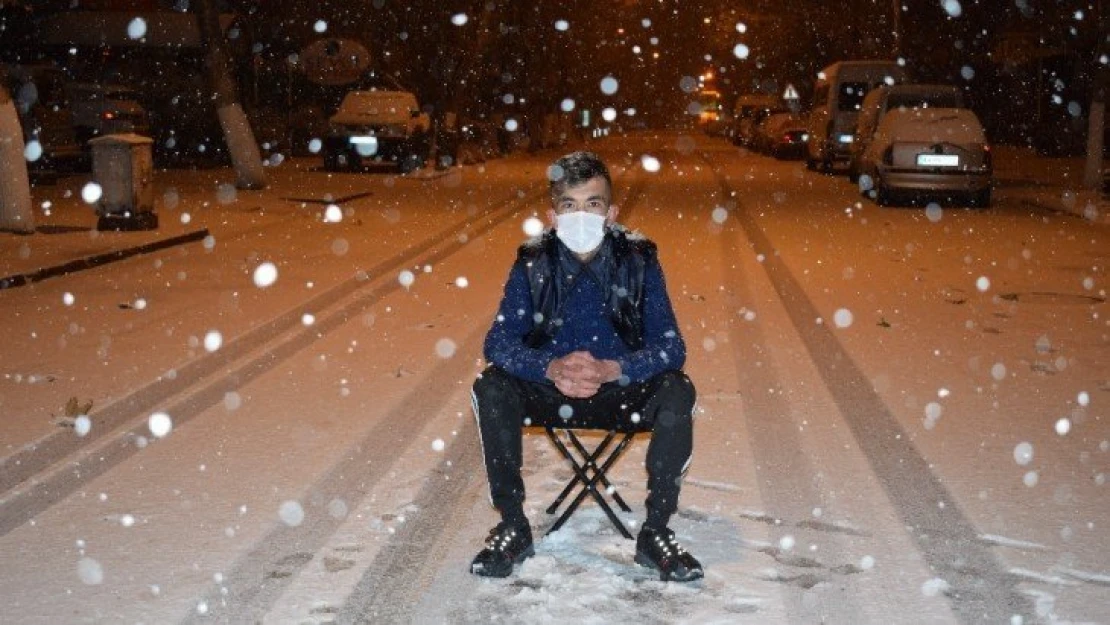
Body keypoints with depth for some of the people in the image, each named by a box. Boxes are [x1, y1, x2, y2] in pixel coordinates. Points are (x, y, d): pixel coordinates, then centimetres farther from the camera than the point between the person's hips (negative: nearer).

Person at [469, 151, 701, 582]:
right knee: (491, 389, -26)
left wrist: (611, 370, -33)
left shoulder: (639, 259, -11)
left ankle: (655, 532, -14)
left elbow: (671, 347, -14)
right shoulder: (534, 262, -9)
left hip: (621, 393, -1)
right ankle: (513, 527, -11)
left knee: (677, 392, -28)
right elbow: (498, 342, -12)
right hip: (551, 391, 1)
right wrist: (551, 368, -33)